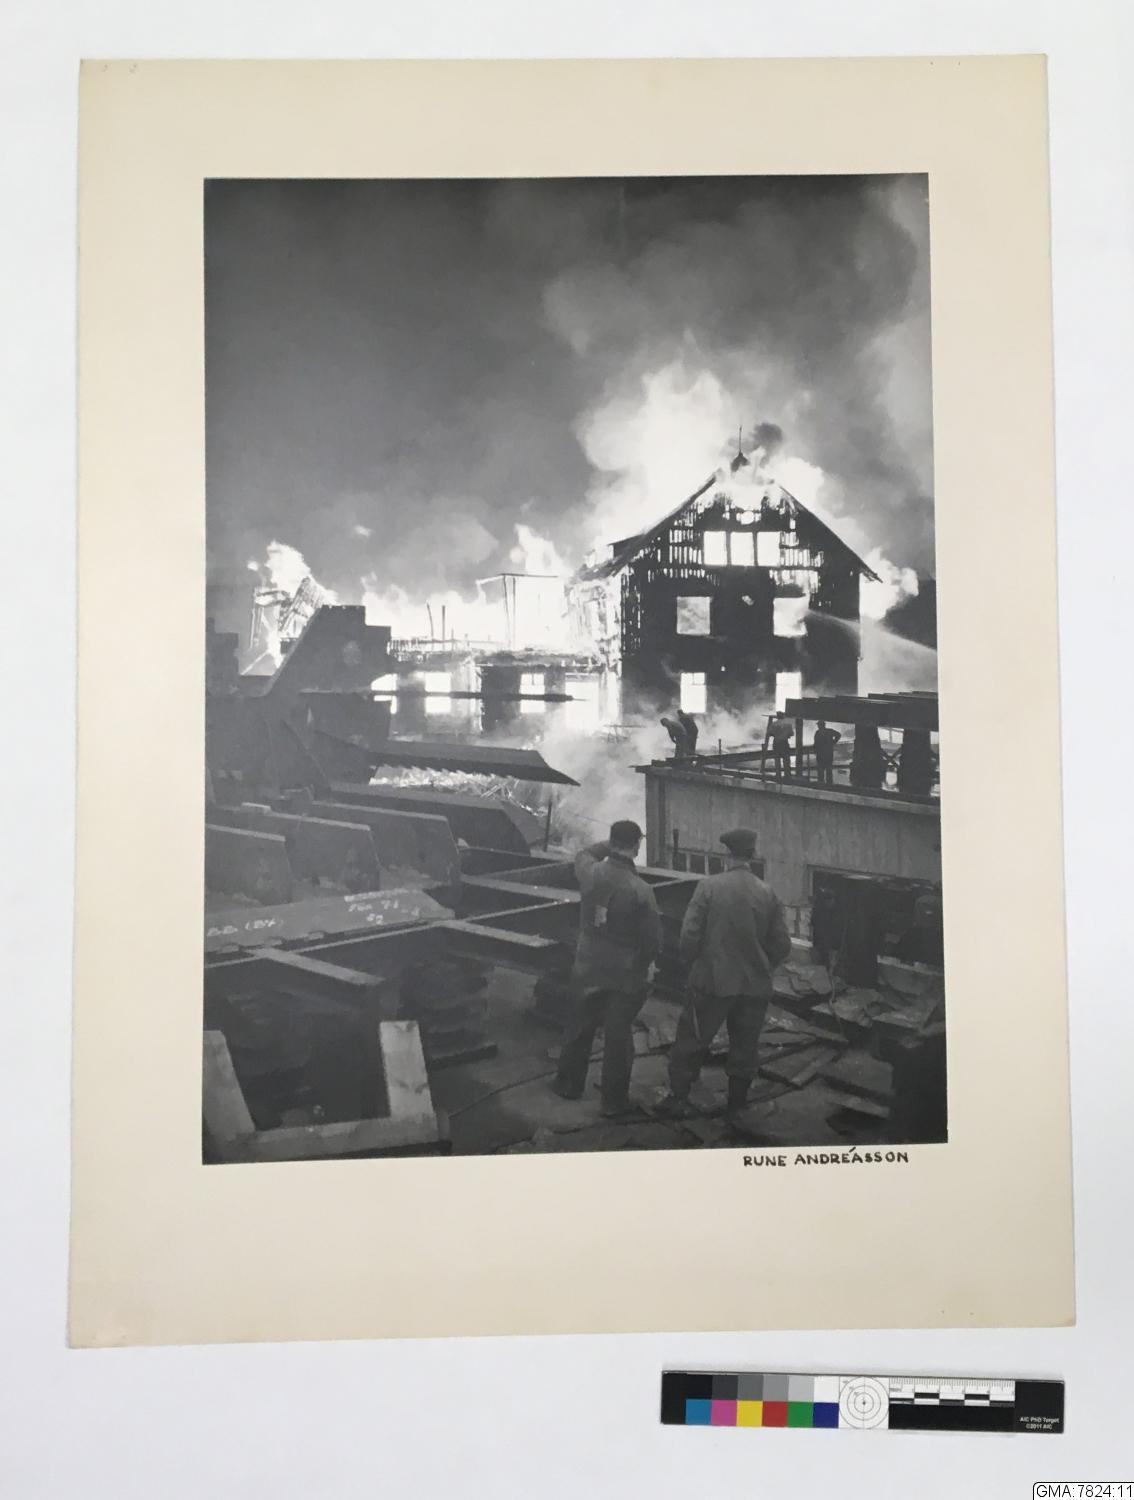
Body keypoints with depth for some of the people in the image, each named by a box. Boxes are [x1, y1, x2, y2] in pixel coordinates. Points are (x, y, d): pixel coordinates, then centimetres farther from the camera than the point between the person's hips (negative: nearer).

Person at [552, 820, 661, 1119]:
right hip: (625, 974, -4)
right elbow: (653, 937, -16)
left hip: (589, 968, 4)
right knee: (618, 1036, 8)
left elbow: (583, 854, 16)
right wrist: (642, 965, 2)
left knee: (580, 1027, 21)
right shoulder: (639, 890, -23)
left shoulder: (591, 873, -11)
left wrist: (609, 845, 14)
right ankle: (614, 1102, 19)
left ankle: (568, 1084, 36)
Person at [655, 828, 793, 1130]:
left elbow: (690, 934, -13)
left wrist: (690, 962, 6)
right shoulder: (768, 894, -3)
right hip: (754, 986, 3)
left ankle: (678, 1098, 22)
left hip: (712, 981, -2)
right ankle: (737, 1108, 24)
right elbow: (782, 946, 0)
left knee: (691, 1040, 14)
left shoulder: (709, 887, -12)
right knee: (744, 1048, 16)